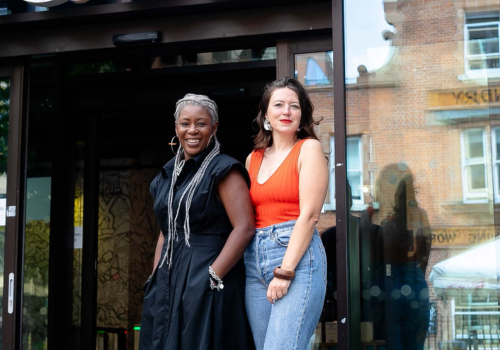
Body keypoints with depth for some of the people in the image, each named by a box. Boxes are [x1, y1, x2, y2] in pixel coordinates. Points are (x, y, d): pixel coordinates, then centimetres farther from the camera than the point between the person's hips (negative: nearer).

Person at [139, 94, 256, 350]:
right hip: (168, 284, 7)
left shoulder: (222, 170, -7)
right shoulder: (168, 175, 14)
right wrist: (156, 279, 11)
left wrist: (212, 278, -18)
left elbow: (245, 228, -16)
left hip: (207, 288, -7)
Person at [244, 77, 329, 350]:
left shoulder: (309, 148, 0)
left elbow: (309, 215, -9)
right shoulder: (253, 158, 16)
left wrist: (285, 272, -15)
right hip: (254, 261, 6)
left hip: (297, 256, -6)